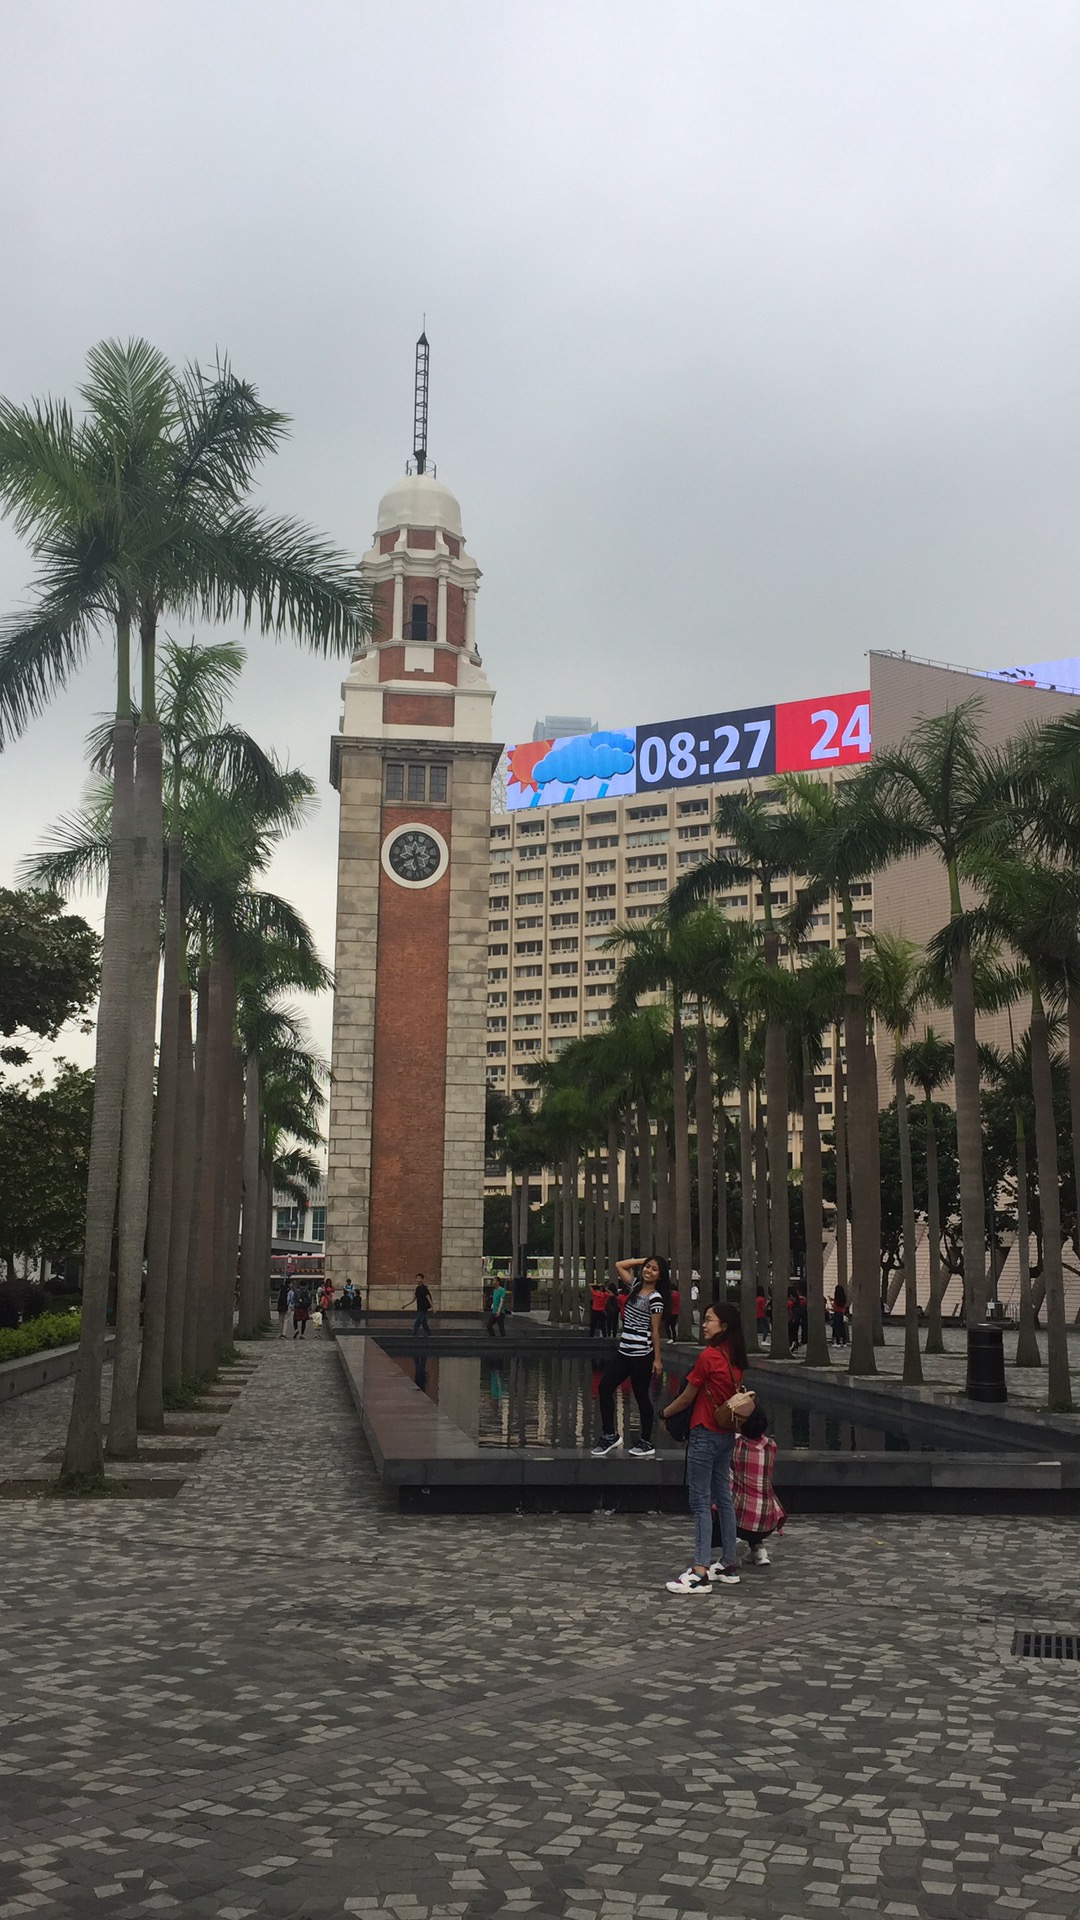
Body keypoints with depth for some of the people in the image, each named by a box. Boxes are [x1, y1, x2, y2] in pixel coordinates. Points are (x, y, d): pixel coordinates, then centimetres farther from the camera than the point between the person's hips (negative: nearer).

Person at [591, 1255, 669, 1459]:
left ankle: (646, 1443, 16)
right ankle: (609, 1435, 14)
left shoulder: (655, 1298, -11)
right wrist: (643, 1260, 9)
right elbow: (619, 1265, 14)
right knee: (605, 1388, 3)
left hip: (641, 1354, -7)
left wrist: (657, 1359, -11)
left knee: (641, 1396, 3)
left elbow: (655, 1331, -11)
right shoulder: (635, 1286, 9)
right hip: (624, 1351, 7)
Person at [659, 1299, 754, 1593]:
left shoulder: (708, 1356, -17)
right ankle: (729, 1564, 22)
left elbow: (687, 1398, -8)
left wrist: (664, 1413, 8)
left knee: (701, 1503, -5)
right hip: (726, 1435, 8)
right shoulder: (735, 1359, 5)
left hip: (705, 1434, -8)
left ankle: (700, 1572, -5)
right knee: (722, 1498, 16)